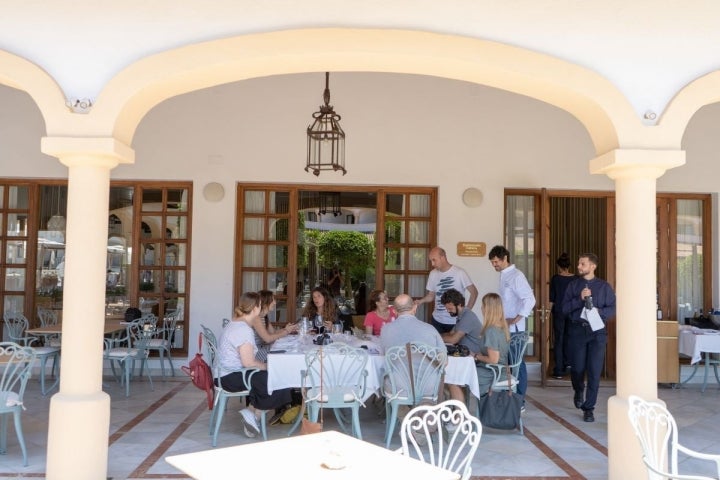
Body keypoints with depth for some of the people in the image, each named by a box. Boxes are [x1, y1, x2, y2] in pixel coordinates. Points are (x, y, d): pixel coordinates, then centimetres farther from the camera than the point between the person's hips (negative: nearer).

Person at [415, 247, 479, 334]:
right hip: (437, 320, 4)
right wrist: (421, 301, -9)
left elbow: (474, 292, -5)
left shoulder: (459, 273, -11)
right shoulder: (433, 274, 3)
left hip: (456, 321, -4)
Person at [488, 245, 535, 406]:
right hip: (505, 327, 8)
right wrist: (505, 320, 12)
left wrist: (515, 319, -20)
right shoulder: (503, 275, 11)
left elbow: (530, 299, -22)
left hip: (514, 329, -8)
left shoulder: (516, 276, -14)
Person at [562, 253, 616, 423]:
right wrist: (580, 299, -14)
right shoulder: (573, 285, 7)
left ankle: (588, 408, 10)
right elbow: (565, 308, 0)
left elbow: (613, 308, 2)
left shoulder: (604, 286, 5)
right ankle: (579, 391, 38)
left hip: (597, 332, -1)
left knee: (594, 372, -2)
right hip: (577, 330, 1)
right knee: (577, 369, 3)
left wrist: (599, 311, -16)